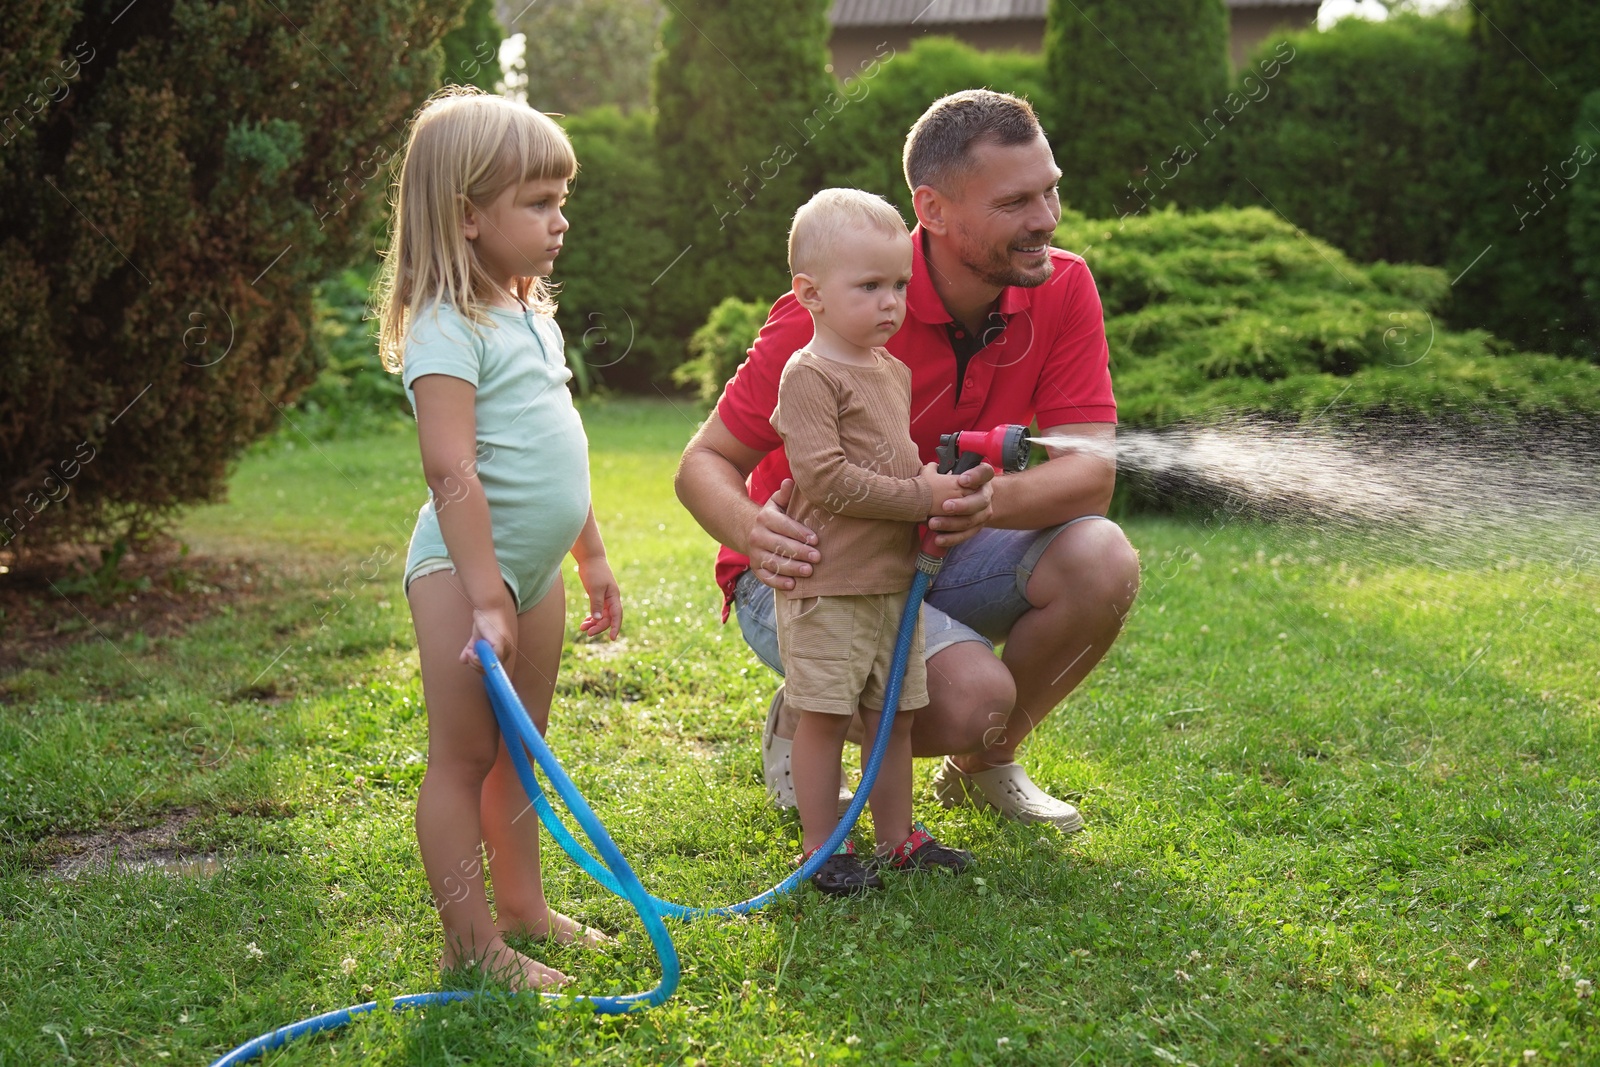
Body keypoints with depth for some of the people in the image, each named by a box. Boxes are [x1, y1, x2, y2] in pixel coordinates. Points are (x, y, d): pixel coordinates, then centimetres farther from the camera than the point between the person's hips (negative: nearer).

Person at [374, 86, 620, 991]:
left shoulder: (532, 315, 13)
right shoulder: (447, 329, -16)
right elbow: (452, 470, -23)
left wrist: (593, 557, 23)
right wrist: (486, 599, -27)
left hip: (537, 565, 9)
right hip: (467, 565, -9)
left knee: (519, 750, 17)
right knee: (464, 755, -2)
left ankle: (523, 905, 30)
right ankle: (470, 944, 5)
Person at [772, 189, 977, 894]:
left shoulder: (895, 371, 14)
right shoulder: (809, 374, -13)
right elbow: (825, 477, -21)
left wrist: (941, 484, 5)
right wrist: (920, 498, -18)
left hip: (894, 577, 8)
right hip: (828, 583, -8)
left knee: (894, 715, 13)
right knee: (823, 716, -1)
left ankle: (896, 838, 25)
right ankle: (823, 850, 9)